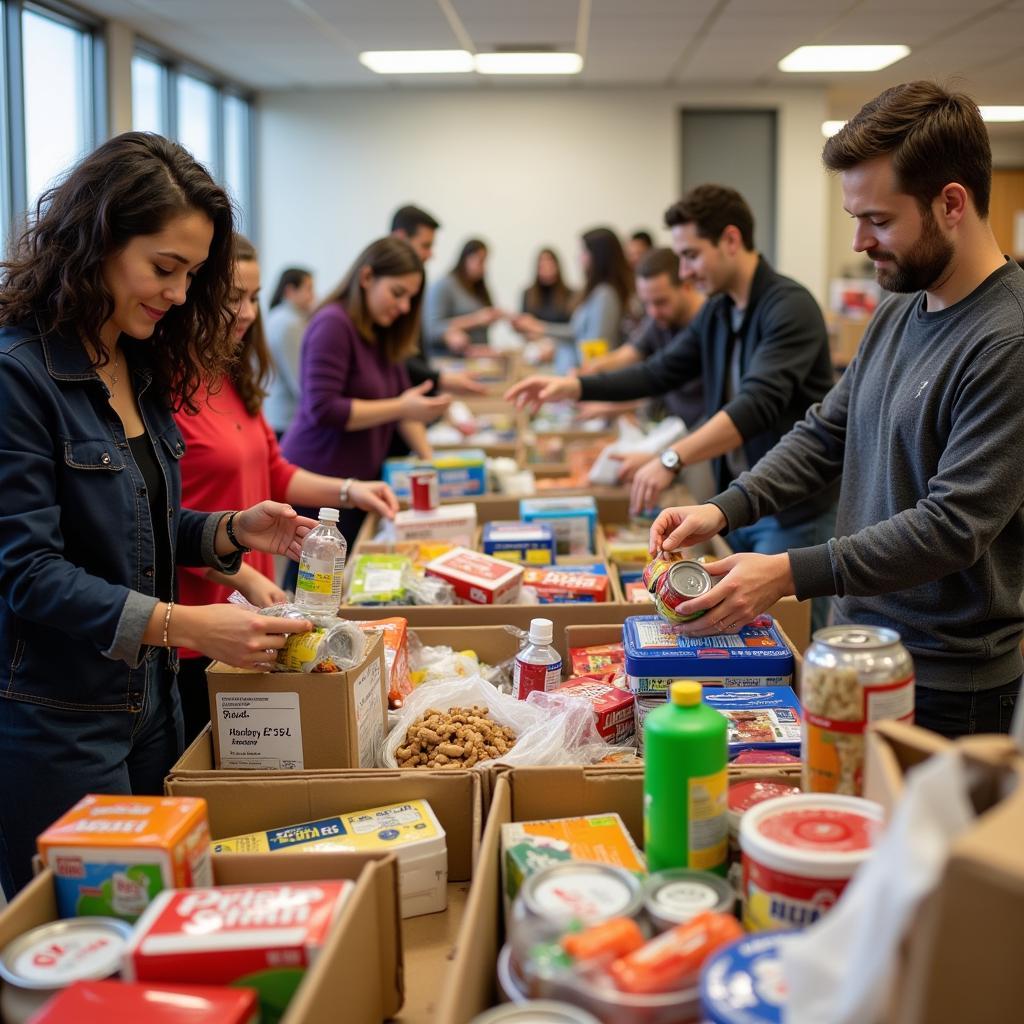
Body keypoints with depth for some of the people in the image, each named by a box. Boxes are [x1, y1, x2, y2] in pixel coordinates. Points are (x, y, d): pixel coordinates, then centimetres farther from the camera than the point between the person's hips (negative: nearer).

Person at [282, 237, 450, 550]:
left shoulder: (384, 335, 12)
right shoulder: (334, 325, -14)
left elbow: (401, 398, 14)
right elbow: (322, 409, -20)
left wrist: (428, 457, 2)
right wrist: (402, 407, -21)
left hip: (360, 480, 8)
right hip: (317, 483, -8)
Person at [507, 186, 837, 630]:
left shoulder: (789, 306, -19)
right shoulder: (717, 312, 7)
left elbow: (758, 403, -31)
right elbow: (661, 372, 11)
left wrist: (672, 460, -38)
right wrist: (575, 386, -2)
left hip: (793, 512, -8)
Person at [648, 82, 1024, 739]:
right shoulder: (897, 314, 7)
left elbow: (952, 526, -24)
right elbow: (825, 434, 13)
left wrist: (791, 573, -27)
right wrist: (724, 510, -2)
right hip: (861, 648, 8)